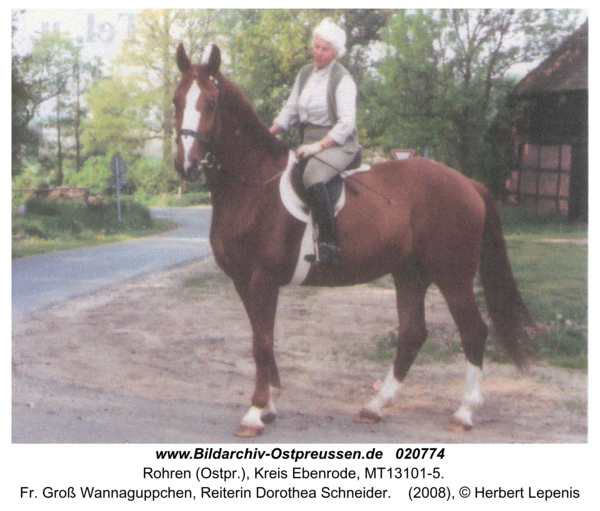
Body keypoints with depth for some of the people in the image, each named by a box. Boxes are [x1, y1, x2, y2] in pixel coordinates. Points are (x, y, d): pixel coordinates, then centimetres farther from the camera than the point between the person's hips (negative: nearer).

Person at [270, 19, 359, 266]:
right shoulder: (305, 74, 13)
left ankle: (329, 244, -31)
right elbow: (290, 110, 17)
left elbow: (346, 123, -15)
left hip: (337, 144, -8)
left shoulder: (343, 79, -8)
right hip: (309, 142, 8)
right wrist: (269, 134, 2)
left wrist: (319, 146, -22)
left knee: (312, 178, -34)